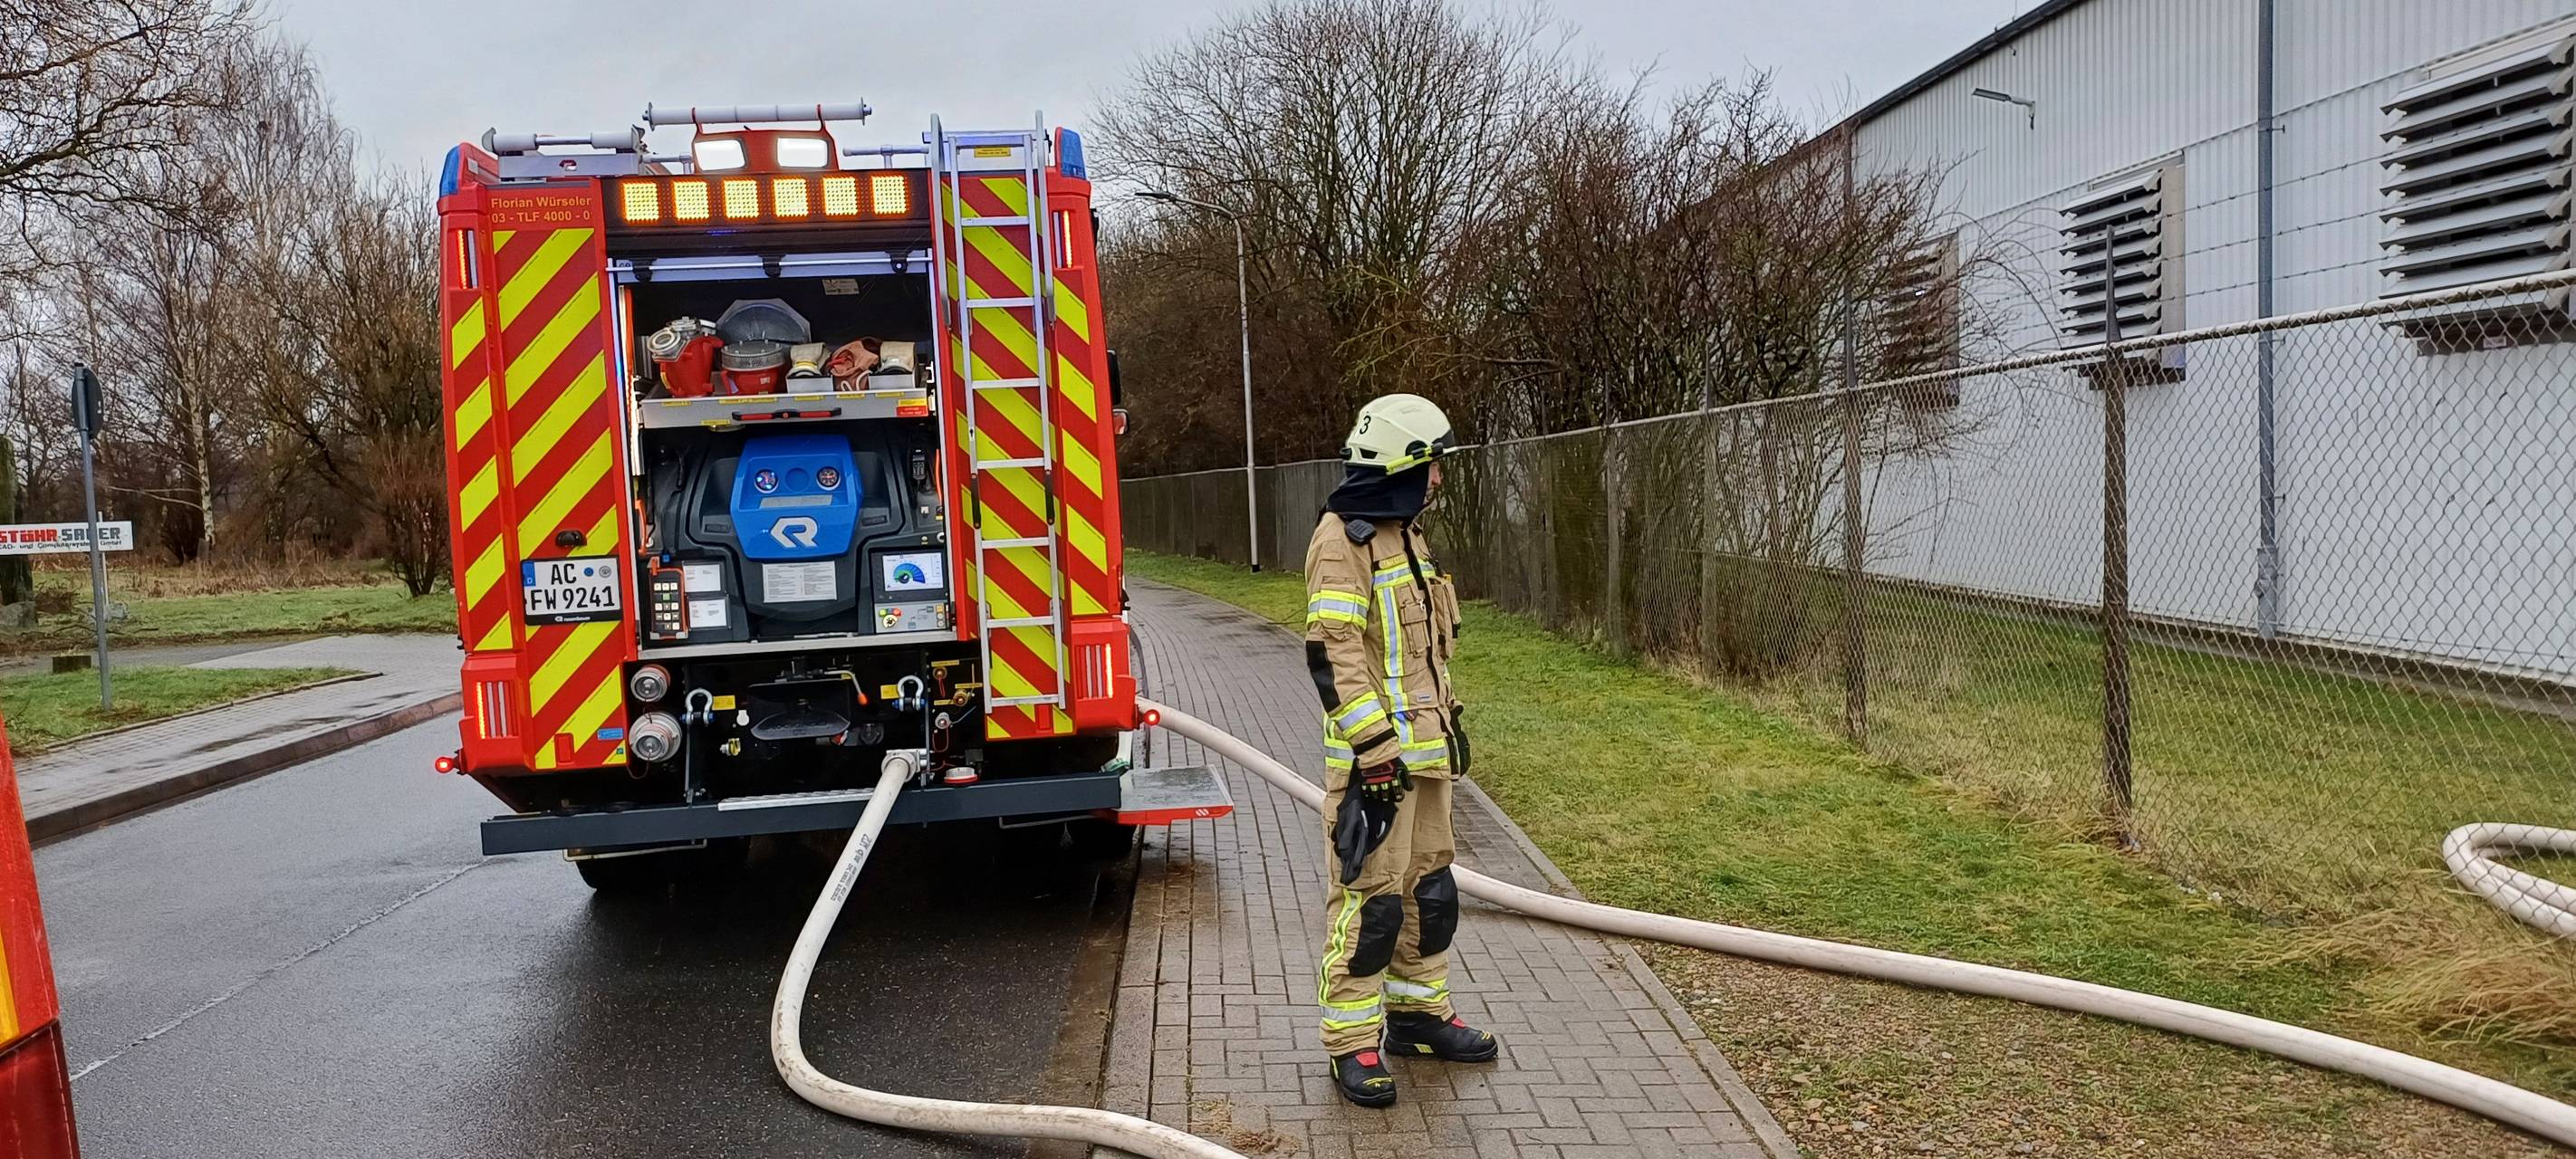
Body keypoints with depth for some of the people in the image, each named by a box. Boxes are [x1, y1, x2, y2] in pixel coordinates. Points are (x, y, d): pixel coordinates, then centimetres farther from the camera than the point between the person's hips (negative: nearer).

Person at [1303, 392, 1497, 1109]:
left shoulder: (1404, 535, 16)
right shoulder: (1343, 539, -14)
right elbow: (1333, 652, -20)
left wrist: (1448, 722, 23)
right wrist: (1376, 749, -22)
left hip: (1422, 750, 9)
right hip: (1373, 755, -9)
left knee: (1430, 887, 16)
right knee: (1370, 897, -5)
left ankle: (1419, 1014, 29)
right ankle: (1352, 1042, 5)